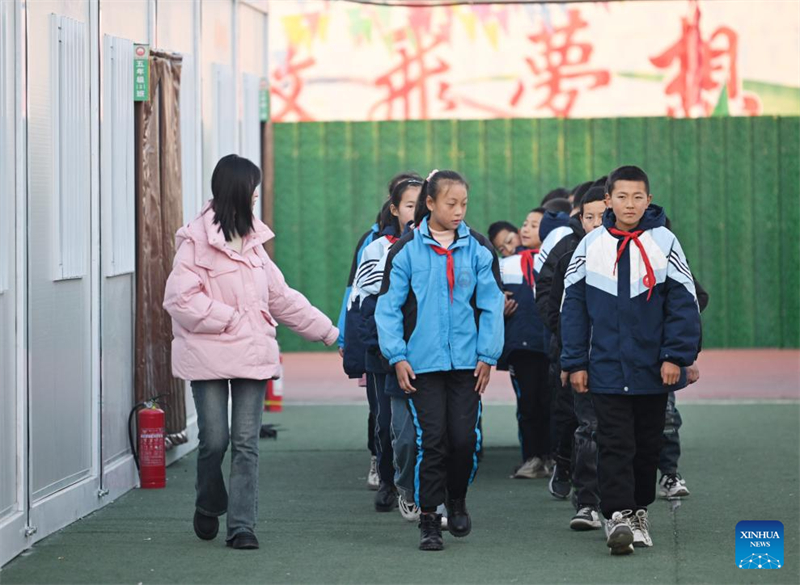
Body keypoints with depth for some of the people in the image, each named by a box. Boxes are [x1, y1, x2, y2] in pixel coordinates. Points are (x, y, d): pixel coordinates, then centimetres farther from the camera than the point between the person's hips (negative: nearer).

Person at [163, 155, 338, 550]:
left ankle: (242, 526, 3)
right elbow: (179, 298, -15)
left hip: (252, 354, 6)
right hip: (209, 357, -6)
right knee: (214, 440, -2)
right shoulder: (197, 239, -8)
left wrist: (329, 331, 20)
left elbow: (280, 297, 20)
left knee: (246, 443, 1)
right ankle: (209, 507, 25)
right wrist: (230, 319, -14)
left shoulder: (251, 241, 15)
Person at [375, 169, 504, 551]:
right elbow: (388, 307, 1)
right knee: (431, 440, -3)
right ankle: (428, 519, 8)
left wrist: (487, 356, 0)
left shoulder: (478, 249, 4)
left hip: (466, 361, 2)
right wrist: (397, 357, -6)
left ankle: (457, 499, 27)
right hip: (423, 362, -2)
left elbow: (491, 305, 6)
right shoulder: (406, 250, -1)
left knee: (465, 438, 0)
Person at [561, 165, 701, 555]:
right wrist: (575, 362, 0)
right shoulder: (590, 246, 1)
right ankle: (617, 515, -10)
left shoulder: (664, 243, -1)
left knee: (648, 445, 11)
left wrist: (676, 357, -10)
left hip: (653, 371, 1)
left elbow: (684, 304, -1)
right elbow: (573, 306, 4)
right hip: (607, 368, -1)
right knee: (614, 444, -8)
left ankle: (639, 510, 26)